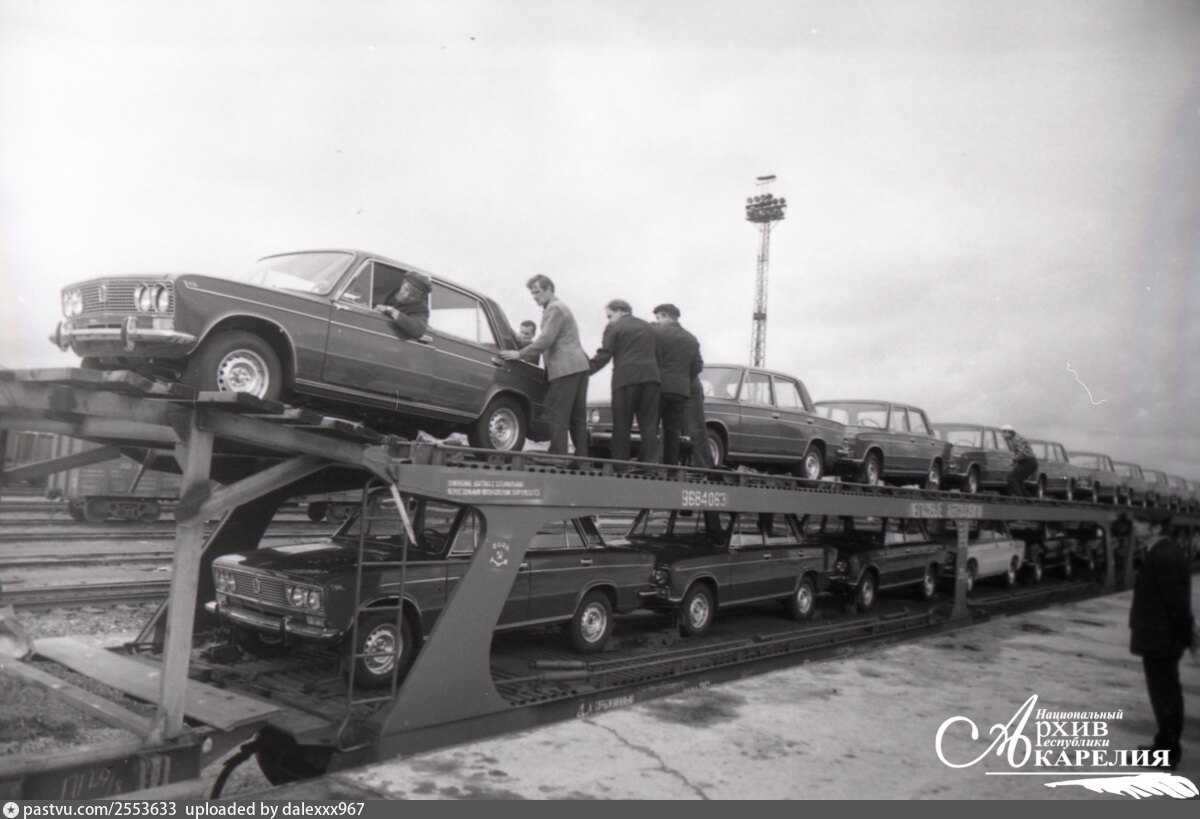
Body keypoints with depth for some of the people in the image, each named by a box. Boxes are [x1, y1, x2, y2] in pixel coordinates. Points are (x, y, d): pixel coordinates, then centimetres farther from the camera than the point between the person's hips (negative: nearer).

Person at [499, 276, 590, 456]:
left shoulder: (554, 309, -7)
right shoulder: (560, 307, 24)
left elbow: (545, 341, -15)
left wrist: (519, 354, -11)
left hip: (565, 369, -10)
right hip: (578, 367, 10)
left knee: (557, 416, -9)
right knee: (577, 417, 8)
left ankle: (557, 456, -10)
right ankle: (581, 457, 9)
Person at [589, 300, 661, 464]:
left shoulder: (614, 328, 2)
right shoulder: (648, 327, 20)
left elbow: (604, 355, -6)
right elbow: (657, 355, 18)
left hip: (626, 378, -5)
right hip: (650, 377, 5)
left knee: (622, 425, 0)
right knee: (649, 424, 4)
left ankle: (620, 463, -1)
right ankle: (651, 462, -2)